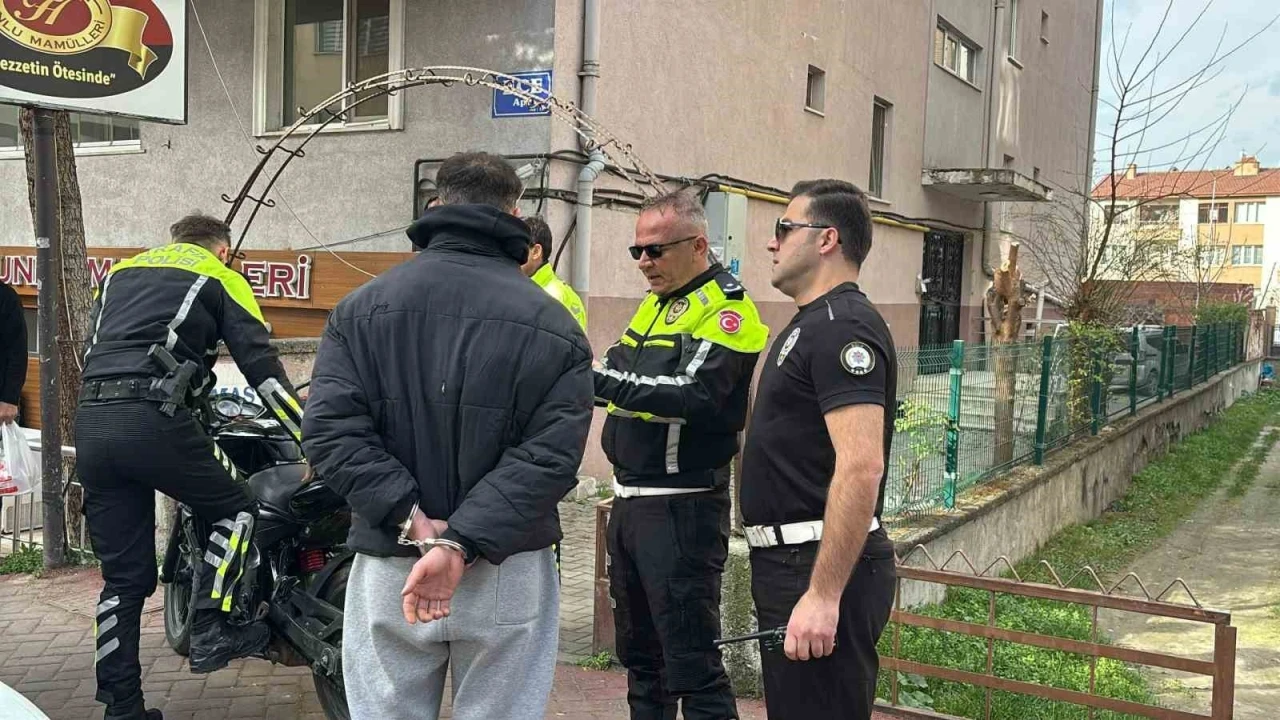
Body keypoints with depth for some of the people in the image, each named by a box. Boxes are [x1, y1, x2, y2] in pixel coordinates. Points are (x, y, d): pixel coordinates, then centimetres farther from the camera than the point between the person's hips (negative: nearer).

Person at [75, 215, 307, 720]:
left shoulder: (120, 272, 29)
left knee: (123, 576, 11)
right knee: (234, 508, 16)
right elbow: (262, 367, 3)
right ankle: (211, 632, 6)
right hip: (152, 417, -6)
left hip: (89, 419, 6)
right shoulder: (220, 278, 13)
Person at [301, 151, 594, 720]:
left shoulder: (360, 308, 1)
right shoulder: (554, 325, -5)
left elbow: (331, 429, -10)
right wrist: (461, 544, -18)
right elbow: (549, 456, -15)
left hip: (387, 570, 1)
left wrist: (412, 521, -14)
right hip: (509, 577, -1)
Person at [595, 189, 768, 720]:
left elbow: (692, 396, -26)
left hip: (682, 509, -9)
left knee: (691, 664, -3)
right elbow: (623, 384, 15)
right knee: (639, 651, 20)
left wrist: (603, 382, -32)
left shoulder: (727, 310, -12)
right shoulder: (654, 304, 15)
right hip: (629, 498, 9)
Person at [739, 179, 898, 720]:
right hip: (788, 565, 11)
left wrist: (823, 594, -28)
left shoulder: (842, 327, -17)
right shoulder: (812, 323, 16)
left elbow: (861, 467, -26)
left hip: (823, 571, -11)